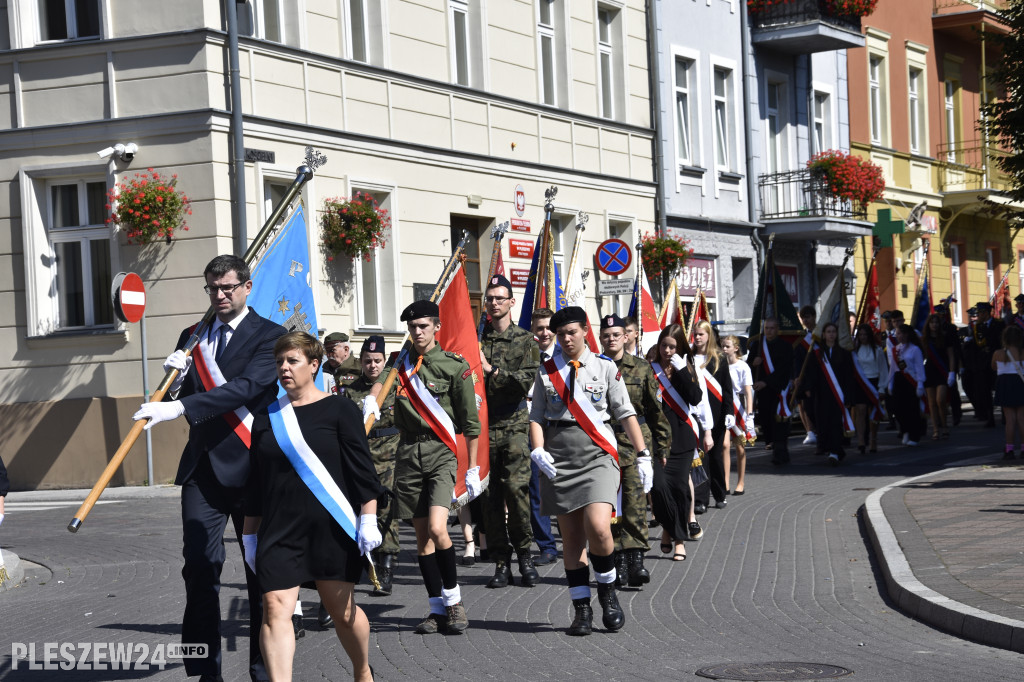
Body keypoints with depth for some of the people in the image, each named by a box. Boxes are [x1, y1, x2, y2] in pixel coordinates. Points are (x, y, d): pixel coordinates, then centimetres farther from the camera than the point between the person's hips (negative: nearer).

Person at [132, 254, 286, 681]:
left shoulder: (269, 336, -3)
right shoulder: (193, 337, 14)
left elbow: (246, 387, -20)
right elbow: (181, 401, 17)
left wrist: (181, 407, -29)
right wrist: (175, 381, -7)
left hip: (248, 465, -4)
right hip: (202, 468, 4)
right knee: (199, 567, -3)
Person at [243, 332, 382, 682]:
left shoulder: (339, 410, -1)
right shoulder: (266, 417, 10)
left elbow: (362, 469, -2)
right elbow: (254, 483, 14)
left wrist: (369, 519, -8)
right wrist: (250, 535, 14)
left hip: (332, 530, -3)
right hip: (279, 532, 3)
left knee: (342, 611, 9)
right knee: (275, 609, -12)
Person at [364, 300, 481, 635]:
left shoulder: (455, 365, -2)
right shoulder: (401, 362, 12)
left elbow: (470, 421, 0)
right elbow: (381, 380, -6)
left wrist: (473, 470, -1)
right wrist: (371, 400, -30)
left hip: (441, 452, -4)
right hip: (409, 453, 4)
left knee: (437, 529, -19)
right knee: (422, 535, 5)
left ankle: (454, 599, -1)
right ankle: (438, 609, 11)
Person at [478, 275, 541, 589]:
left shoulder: (524, 340, 5)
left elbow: (526, 381, -7)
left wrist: (491, 370, -12)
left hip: (514, 425, -2)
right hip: (483, 425, 2)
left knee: (516, 487, -14)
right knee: (490, 495, 1)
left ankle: (525, 554, 0)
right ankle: (501, 562, 6)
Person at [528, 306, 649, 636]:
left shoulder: (605, 368, 7)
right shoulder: (547, 371, 11)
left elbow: (626, 413, 7)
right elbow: (536, 417, 10)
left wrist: (642, 455, 2)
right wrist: (538, 450, -8)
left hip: (597, 455, -2)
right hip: (559, 459, 2)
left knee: (598, 528, -19)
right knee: (571, 536, 4)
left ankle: (607, 591, 6)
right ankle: (582, 610, 11)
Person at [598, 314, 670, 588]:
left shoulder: (641, 368, 7)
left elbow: (655, 410, 12)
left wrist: (661, 446, 10)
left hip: (635, 442, -1)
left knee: (636, 503, -10)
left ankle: (636, 559, -10)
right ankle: (619, 564, 6)